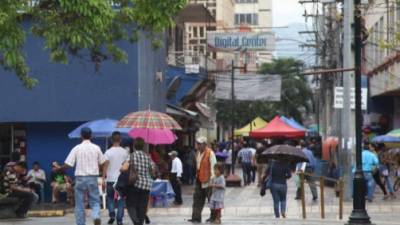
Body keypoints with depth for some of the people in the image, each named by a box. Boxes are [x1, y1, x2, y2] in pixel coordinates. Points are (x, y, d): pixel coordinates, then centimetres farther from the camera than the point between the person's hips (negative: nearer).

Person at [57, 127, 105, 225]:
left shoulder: (77, 148, -5)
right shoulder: (96, 148, 1)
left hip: (80, 178, -1)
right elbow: (102, 163, 9)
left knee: (80, 204, 8)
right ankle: (96, 216, -19)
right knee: (95, 201, 8)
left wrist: (58, 168, 9)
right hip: (93, 178, 1)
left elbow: (68, 164, -8)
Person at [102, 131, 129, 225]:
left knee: (110, 197, 15)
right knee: (121, 200, 7)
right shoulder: (125, 152, 0)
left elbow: (105, 166, -10)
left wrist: (103, 179, -7)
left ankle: (112, 214, -4)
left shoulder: (108, 152, -6)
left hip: (110, 179, -1)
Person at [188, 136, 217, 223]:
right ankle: (196, 217, 6)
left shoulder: (210, 153, -15)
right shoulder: (198, 153, 11)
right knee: (197, 199, 4)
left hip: (207, 180, -8)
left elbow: (213, 166, -16)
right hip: (199, 179, 8)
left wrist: (211, 179, -18)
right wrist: (197, 175, 14)